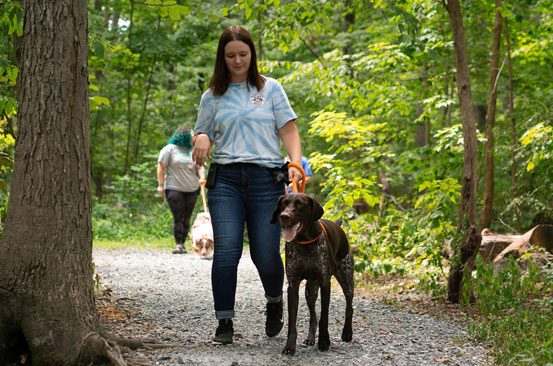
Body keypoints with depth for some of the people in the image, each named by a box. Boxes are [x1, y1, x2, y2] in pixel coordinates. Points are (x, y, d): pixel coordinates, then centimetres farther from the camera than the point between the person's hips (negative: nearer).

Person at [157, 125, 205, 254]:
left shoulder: (193, 150, 14)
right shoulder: (169, 149, 0)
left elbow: (200, 166, 13)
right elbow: (161, 167, -1)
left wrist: (202, 178, -8)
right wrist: (160, 184, -8)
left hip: (192, 190, 4)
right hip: (174, 189, -4)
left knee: (186, 219, 2)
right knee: (178, 218, -10)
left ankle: (182, 244, 8)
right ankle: (178, 245, -9)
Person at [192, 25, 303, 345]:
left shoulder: (270, 88, 10)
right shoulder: (213, 96, 14)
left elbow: (288, 129, 6)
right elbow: (202, 134, 19)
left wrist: (296, 163, -11)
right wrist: (201, 139, -6)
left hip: (266, 178, -1)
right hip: (225, 178, 1)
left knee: (266, 254, -3)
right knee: (227, 250, -12)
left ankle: (275, 302, 28)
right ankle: (225, 322, -4)